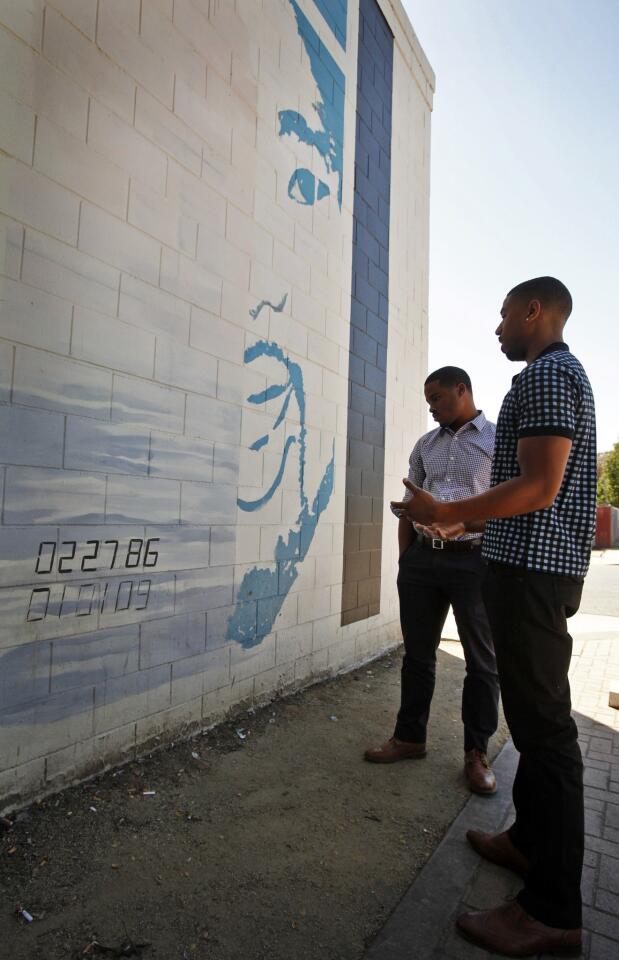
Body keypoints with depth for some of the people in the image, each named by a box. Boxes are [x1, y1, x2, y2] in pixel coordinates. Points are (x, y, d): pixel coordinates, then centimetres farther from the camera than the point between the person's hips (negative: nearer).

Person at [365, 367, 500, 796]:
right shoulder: (425, 445, 15)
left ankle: (477, 752, 22)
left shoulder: (499, 438, 2)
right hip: (421, 560, 5)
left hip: (475, 559, -4)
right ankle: (410, 737, 27)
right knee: (417, 653, 12)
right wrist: (404, 559, 10)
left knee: (483, 661, 7)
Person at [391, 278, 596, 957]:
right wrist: (478, 518, 26)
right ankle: (530, 839, 34)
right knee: (535, 713, 18)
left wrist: (446, 514, -17)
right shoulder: (562, 375, 21)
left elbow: (539, 486, -22)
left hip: (532, 570, -11)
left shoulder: (547, 375, -12)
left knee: (543, 722, -6)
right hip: (541, 567, 11)